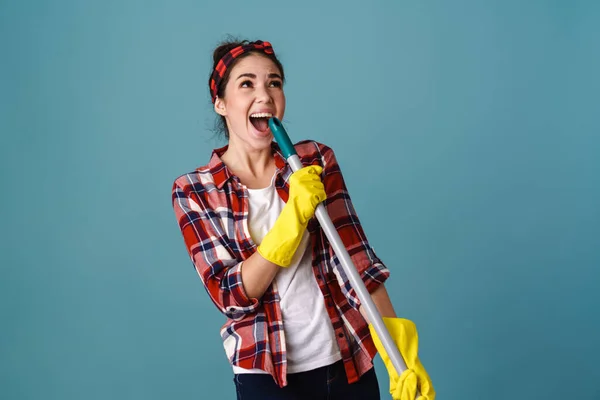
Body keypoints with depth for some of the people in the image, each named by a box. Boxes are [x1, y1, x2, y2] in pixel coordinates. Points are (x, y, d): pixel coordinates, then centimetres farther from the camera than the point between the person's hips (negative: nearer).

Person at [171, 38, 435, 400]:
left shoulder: (315, 160, -1)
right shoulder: (194, 191, -6)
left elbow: (355, 259, -6)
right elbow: (232, 295, -12)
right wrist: (294, 214, -21)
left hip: (348, 362, 2)